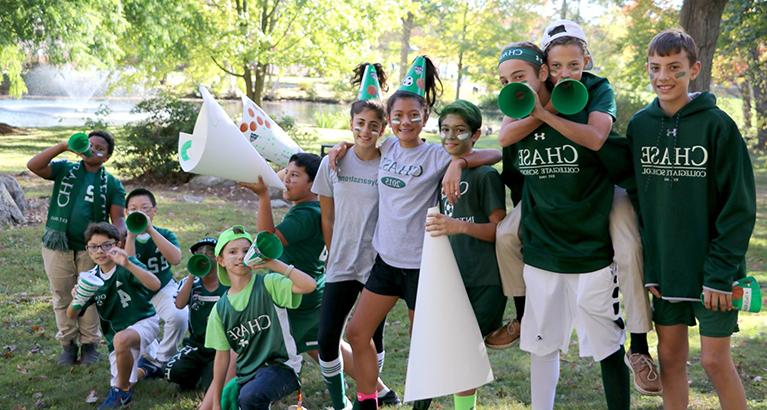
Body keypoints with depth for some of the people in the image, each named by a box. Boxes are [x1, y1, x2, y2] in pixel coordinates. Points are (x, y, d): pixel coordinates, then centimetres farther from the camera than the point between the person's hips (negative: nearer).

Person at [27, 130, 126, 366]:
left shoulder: (112, 184, 5)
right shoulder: (64, 169, 6)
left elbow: (117, 217, -2)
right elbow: (33, 166, -8)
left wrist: (121, 232, -25)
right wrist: (63, 146, -14)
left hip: (90, 248, -1)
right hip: (58, 246, 1)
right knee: (62, 297, 8)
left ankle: (89, 344, 17)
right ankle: (67, 344, 20)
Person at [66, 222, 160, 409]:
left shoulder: (127, 266, -17)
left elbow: (155, 285, -35)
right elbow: (71, 315, 0)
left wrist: (128, 265, -48)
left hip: (144, 321, -6)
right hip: (117, 332, 6)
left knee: (121, 339, -39)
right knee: (123, 382, 8)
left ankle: (122, 392, -15)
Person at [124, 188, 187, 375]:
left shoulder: (164, 234, -7)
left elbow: (176, 259, -29)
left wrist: (151, 230, -33)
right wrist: (131, 236, -33)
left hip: (164, 289, -1)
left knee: (179, 316, -29)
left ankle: (160, 360, -5)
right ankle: (151, 354, 21)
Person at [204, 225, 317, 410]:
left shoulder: (267, 284, -6)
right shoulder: (220, 309, 7)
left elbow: (309, 285, -22)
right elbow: (222, 356, 11)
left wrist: (273, 264, -22)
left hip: (279, 366, -6)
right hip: (246, 374, 6)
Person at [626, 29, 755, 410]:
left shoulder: (717, 124, -10)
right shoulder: (638, 125, 2)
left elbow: (739, 206, -10)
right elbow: (634, 197, 8)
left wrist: (721, 271, -15)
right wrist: (645, 264, 2)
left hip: (711, 269, -4)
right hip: (662, 266, 4)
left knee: (715, 361, 2)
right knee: (670, 357, 10)